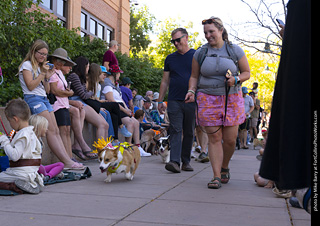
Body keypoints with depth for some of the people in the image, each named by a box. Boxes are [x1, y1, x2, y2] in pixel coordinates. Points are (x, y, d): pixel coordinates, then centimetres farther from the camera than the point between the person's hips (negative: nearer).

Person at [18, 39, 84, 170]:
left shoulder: (40, 67, 24)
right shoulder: (27, 65, 2)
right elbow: (30, 86, -10)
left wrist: (47, 77, 5)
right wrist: (42, 73, -8)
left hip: (44, 99, 8)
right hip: (33, 99, -8)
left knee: (56, 131, -5)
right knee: (51, 130, -17)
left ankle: (68, 160, -13)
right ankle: (67, 162, -24)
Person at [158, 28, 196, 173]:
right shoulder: (170, 59, 12)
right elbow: (165, 81, 15)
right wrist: (160, 101, 10)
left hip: (192, 101, -1)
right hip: (174, 101, 1)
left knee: (189, 133, 6)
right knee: (175, 131, -8)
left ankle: (186, 161, 16)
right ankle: (175, 161, -15)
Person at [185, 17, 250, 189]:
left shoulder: (235, 51, 4)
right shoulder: (200, 53, 7)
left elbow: (247, 72, 9)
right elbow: (194, 76, 13)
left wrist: (236, 79, -12)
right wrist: (192, 91, -6)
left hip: (231, 99, 0)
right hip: (208, 100, 0)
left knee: (230, 139, 0)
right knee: (214, 138, -5)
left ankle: (225, 167, 27)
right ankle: (217, 176, 1)